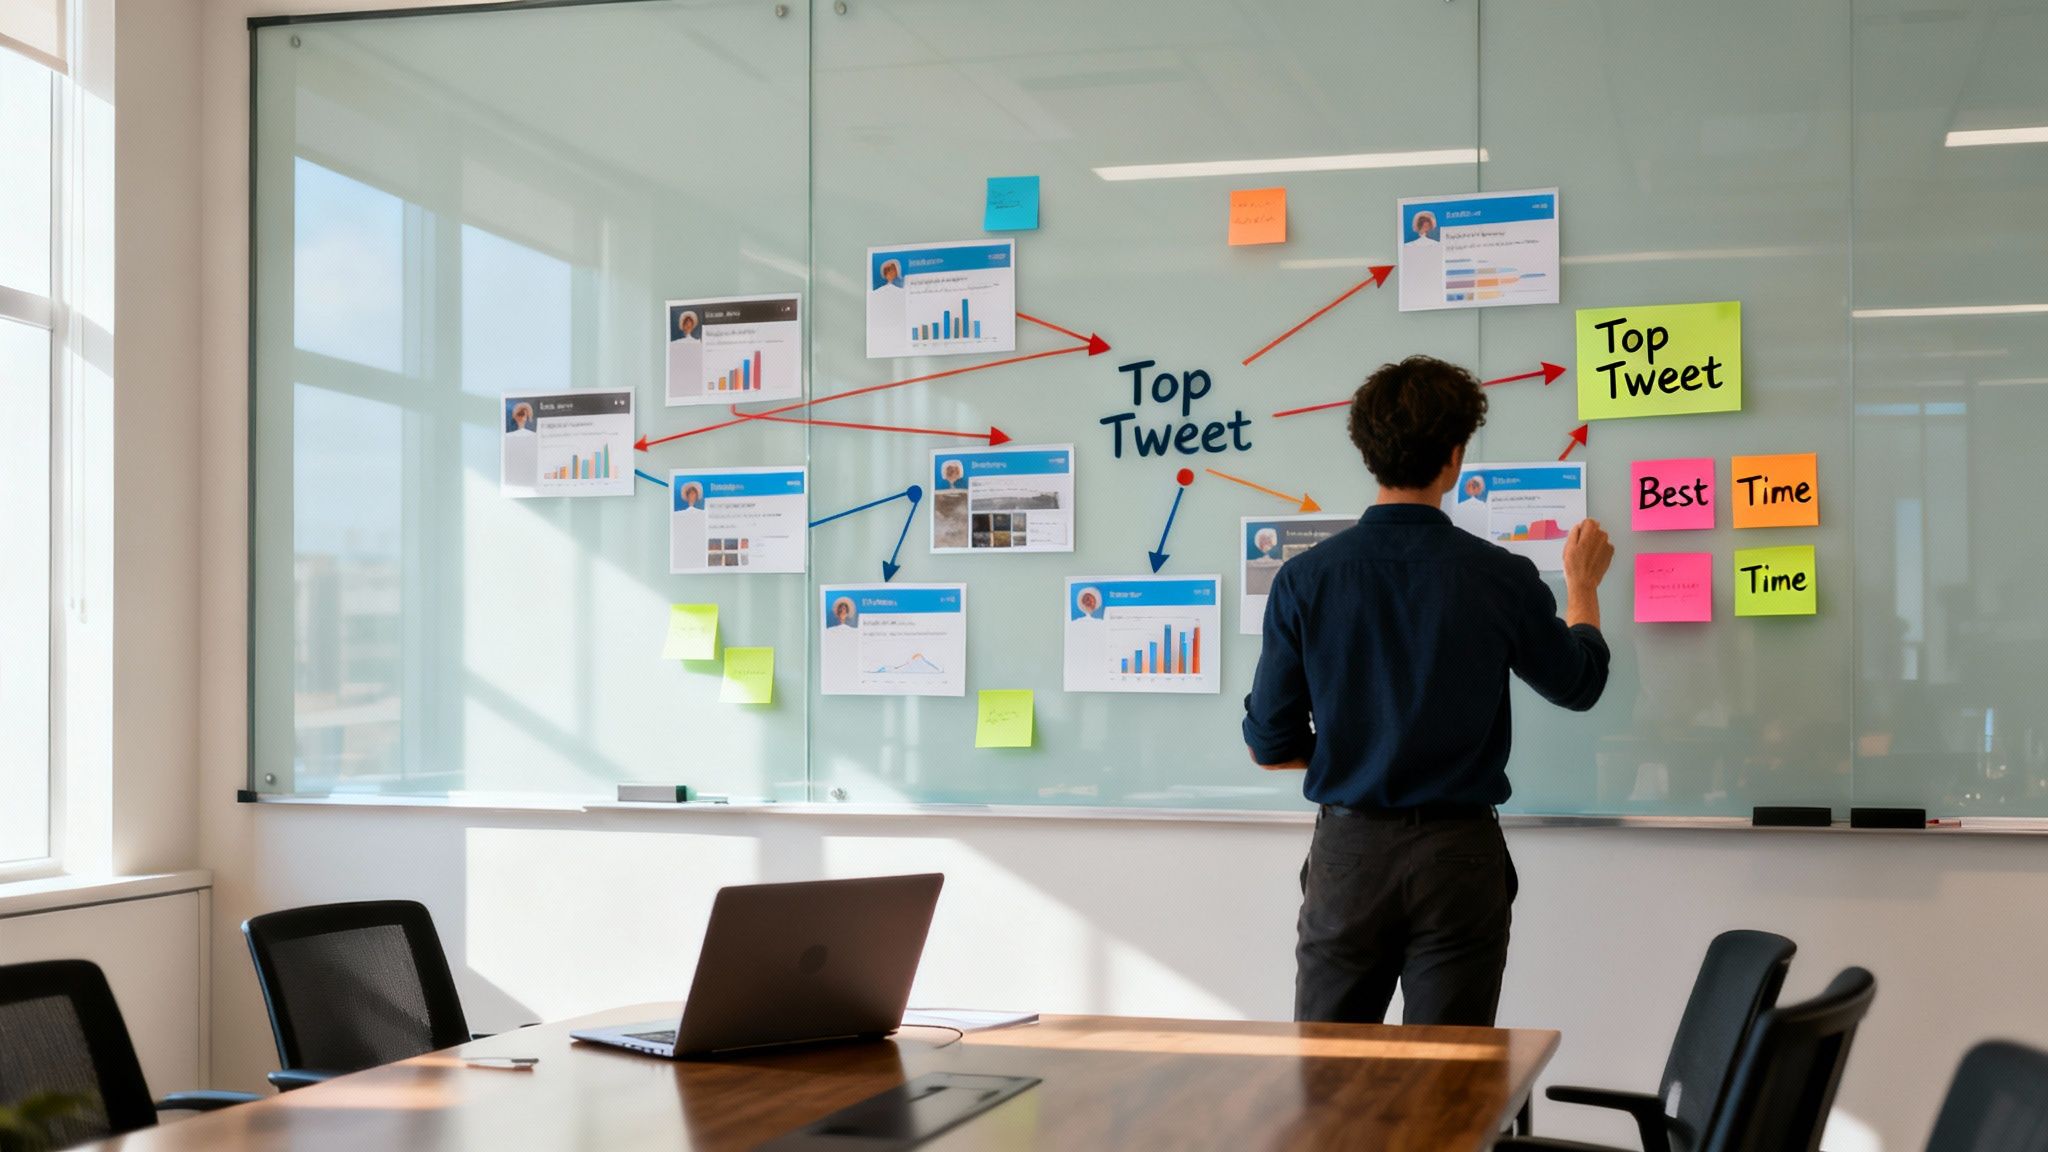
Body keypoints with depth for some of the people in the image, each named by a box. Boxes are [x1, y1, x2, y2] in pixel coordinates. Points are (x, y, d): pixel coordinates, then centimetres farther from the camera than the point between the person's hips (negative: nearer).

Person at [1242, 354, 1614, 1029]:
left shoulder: (1305, 580, -7)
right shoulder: (1500, 578, -9)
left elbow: (1270, 747, -2)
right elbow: (1580, 683, 11)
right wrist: (1582, 585, 28)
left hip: (1348, 851, 1)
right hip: (1458, 853, -1)